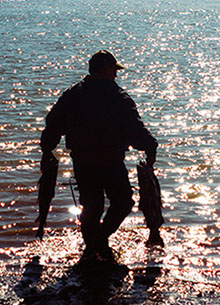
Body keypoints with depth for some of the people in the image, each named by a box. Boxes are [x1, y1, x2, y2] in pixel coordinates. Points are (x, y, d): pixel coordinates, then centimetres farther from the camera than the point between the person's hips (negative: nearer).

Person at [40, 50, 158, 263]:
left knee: (90, 205, 17)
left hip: (81, 161, 5)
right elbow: (135, 129, -14)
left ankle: (90, 246, 19)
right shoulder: (119, 98, -9)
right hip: (110, 163, -5)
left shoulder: (72, 94, 7)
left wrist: (47, 150, 17)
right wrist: (150, 148, -2)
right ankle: (101, 238, -2)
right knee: (122, 201, 11)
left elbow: (54, 122, 9)